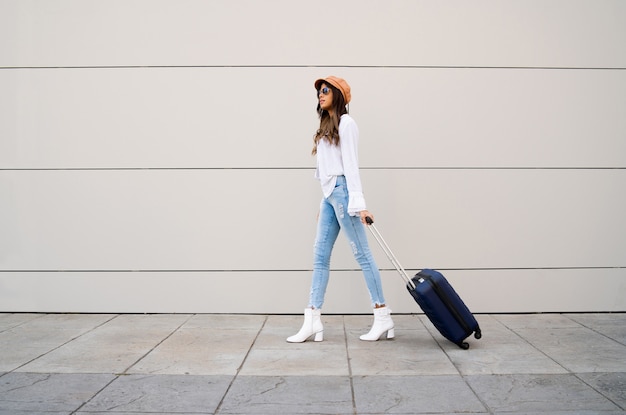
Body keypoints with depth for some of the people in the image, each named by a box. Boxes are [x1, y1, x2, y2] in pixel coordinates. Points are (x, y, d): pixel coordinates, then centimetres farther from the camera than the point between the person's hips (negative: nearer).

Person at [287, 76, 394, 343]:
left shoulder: (345, 123, -4)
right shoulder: (327, 126, 21)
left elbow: (350, 163, -13)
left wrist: (358, 202, -19)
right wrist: (324, 204, 18)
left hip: (341, 191, -9)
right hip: (329, 194, 9)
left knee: (361, 253, -5)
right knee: (320, 257, 4)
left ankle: (383, 318, 2)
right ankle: (312, 322, 5)